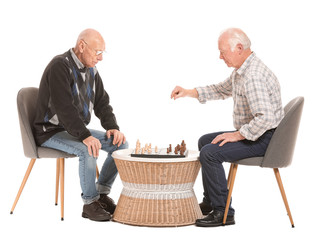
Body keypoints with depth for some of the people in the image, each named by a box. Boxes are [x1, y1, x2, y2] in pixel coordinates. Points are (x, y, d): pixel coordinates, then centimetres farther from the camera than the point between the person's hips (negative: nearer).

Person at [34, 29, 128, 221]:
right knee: (88, 150, -34)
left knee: (121, 143, -4)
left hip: (78, 130, 9)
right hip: (51, 131, -8)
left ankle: (102, 193, 3)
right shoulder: (60, 67, -20)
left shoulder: (91, 70, 8)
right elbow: (64, 108, -30)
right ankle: (90, 204, -18)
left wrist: (113, 127, -8)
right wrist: (85, 136, -37)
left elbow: (102, 102, 10)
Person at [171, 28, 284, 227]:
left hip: (264, 138, -11)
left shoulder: (254, 76, -27)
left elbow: (265, 118, -35)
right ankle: (209, 203, 28)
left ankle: (223, 212, -11)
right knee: (204, 141, 20)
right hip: (250, 133, 11)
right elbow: (222, 90, 25)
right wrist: (188, 92, 15)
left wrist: (237, 135, -24)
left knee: (210, 153, -22)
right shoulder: (241, 70, 8)